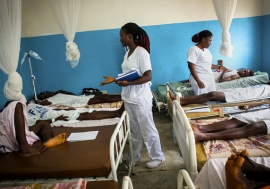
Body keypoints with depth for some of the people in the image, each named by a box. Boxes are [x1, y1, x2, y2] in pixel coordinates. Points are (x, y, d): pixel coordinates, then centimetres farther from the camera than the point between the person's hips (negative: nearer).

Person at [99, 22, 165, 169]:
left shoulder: (141, 52, -16)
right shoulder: (127, 53, 10)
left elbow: (148, 76, -20)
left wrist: (127, 83, -26)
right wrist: (115, 80, 6)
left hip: (140, 99, -8)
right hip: (128, 98, 8)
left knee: (147, 129, 6)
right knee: (134, 130, 18)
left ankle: (157, 157, 24)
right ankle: (135, 158, 32)